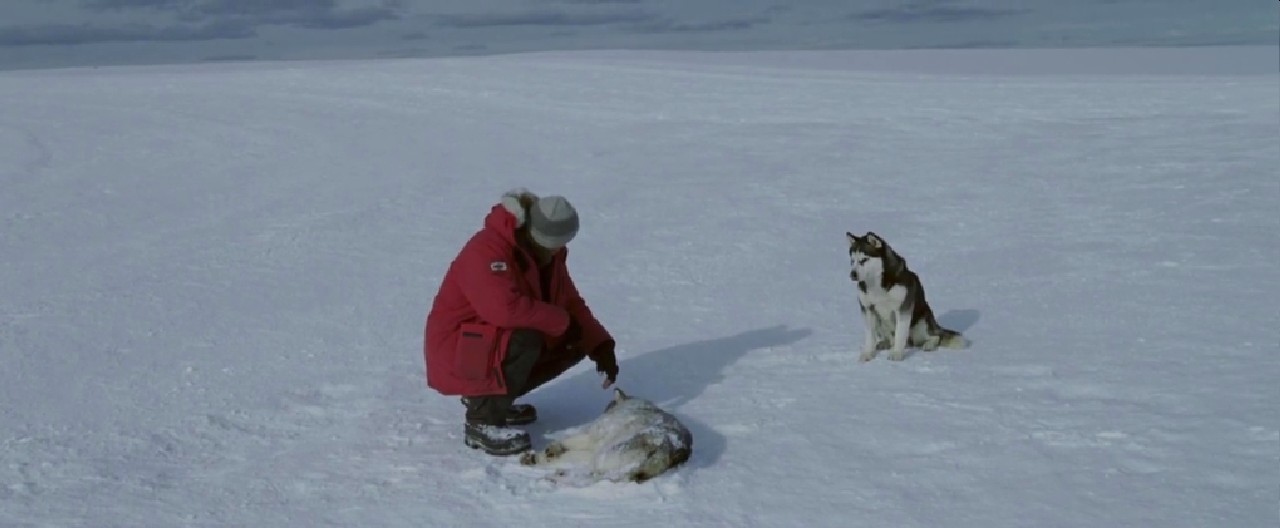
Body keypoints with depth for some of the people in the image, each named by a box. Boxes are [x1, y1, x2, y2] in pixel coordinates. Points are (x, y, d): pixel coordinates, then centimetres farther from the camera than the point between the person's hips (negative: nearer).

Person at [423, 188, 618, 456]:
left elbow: (572, 304, 9)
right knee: (523, 341, -35)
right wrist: (562, 321, -27)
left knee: (575, 343, 1)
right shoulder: (486, 251, -26)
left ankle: (487, 394, 8)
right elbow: (506, 308, -40)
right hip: (456, 350, -9)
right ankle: (482, 422, -19)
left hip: (502, 342, 9)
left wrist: (600, 346, -6)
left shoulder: (548, 253, 3)